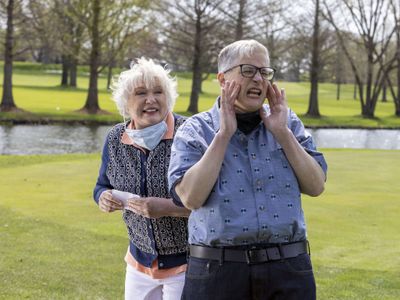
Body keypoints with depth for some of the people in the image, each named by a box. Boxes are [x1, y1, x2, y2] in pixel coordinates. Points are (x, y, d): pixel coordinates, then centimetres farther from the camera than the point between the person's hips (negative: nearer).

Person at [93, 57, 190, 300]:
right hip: (140, 261, 5)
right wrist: (104, 198, -10)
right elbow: (103, 186, 12)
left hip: (187, 262, -5)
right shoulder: (116, 139, -2)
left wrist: (167, 207, -28)